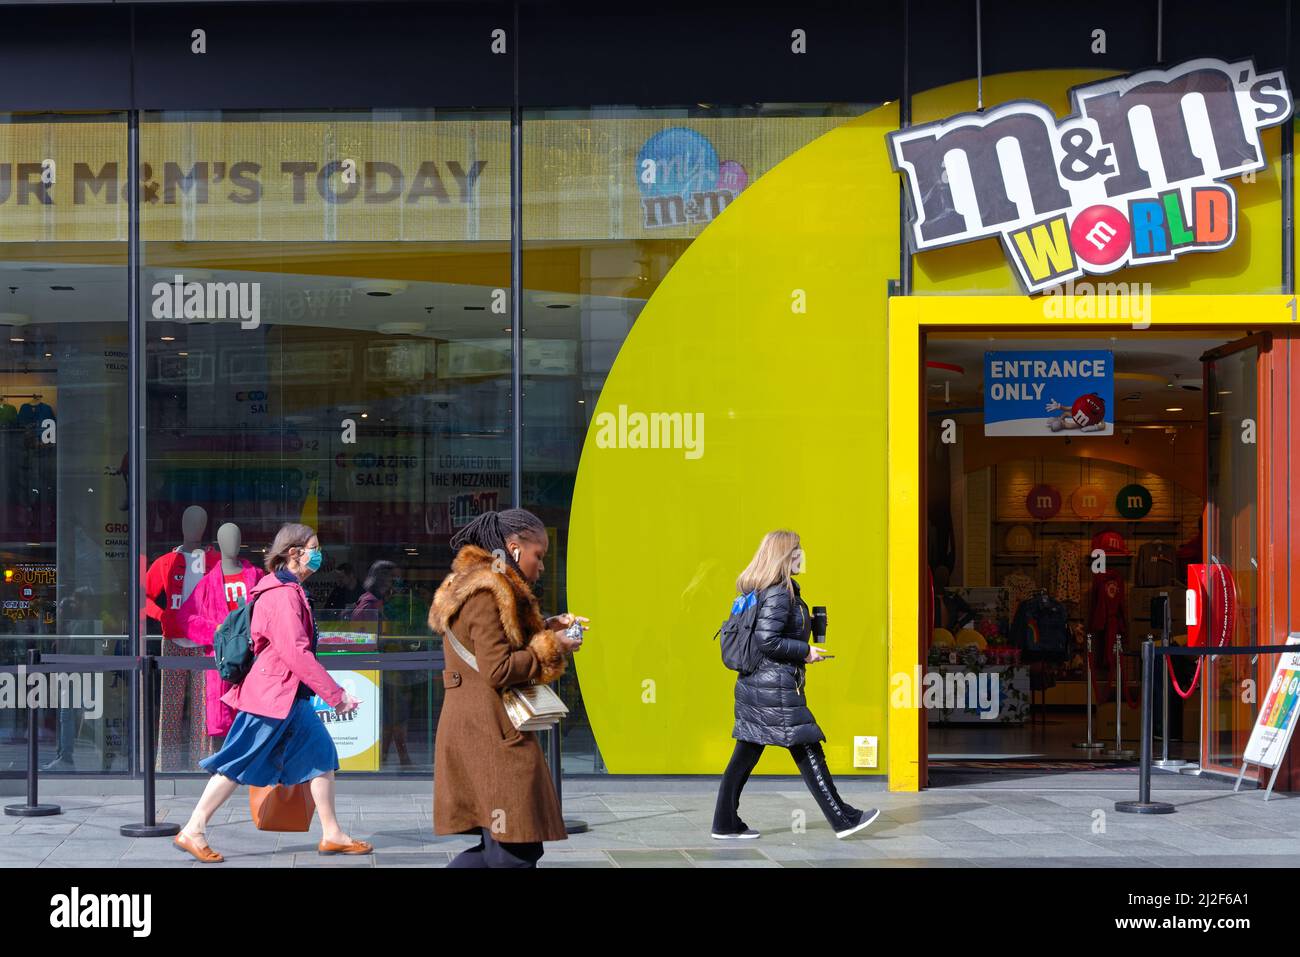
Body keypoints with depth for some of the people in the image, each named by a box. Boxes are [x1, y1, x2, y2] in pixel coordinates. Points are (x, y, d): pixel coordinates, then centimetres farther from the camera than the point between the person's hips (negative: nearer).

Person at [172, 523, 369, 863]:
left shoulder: (288, 590, 14)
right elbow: (296, 653, -23)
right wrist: (335, 694, -20)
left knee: (321, 754, 7)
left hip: (290, 695, 10)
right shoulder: (283, 595, -19)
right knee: (240, 763, -3)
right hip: (272, 694, -10)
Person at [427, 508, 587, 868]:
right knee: (517, 851, -9)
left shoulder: (472, 585, 19)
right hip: (491, 733, -11)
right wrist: (551, 649, -9)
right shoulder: (488, 592, -13)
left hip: (473, 726, 11)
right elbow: (498, 669, -19)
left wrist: (548, 628, 15)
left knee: (500, 845, 11)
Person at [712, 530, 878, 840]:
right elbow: (766, 640, -23)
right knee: (808, 752, -2)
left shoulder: (759, 591, 13)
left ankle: (725, 824, 12)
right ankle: (843, 819, 4)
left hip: (753, 684, 10)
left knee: (746, 754, 10)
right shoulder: (779, 594, -16)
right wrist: (805, 651, -12)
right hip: (776, 688, -10)